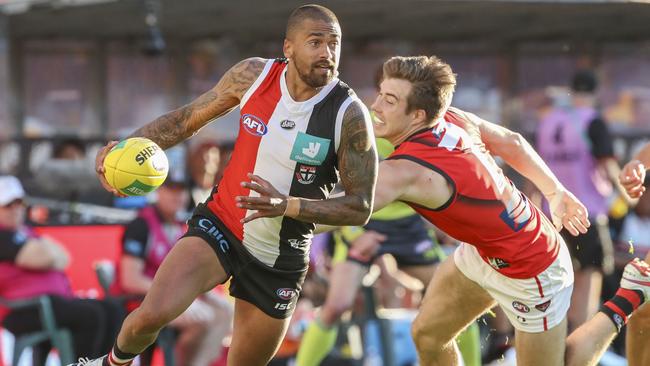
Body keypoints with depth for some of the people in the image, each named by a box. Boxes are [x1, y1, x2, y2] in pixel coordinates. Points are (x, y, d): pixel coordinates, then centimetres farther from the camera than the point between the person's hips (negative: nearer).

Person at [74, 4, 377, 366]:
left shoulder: (350, 116, -16)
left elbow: (360, 208, -15)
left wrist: (285, 205, -28)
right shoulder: (254, 75, -9)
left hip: (280, 260, 0)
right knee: (152, 315, -21)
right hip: (221, 226, 0)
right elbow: (188, 118, 6)